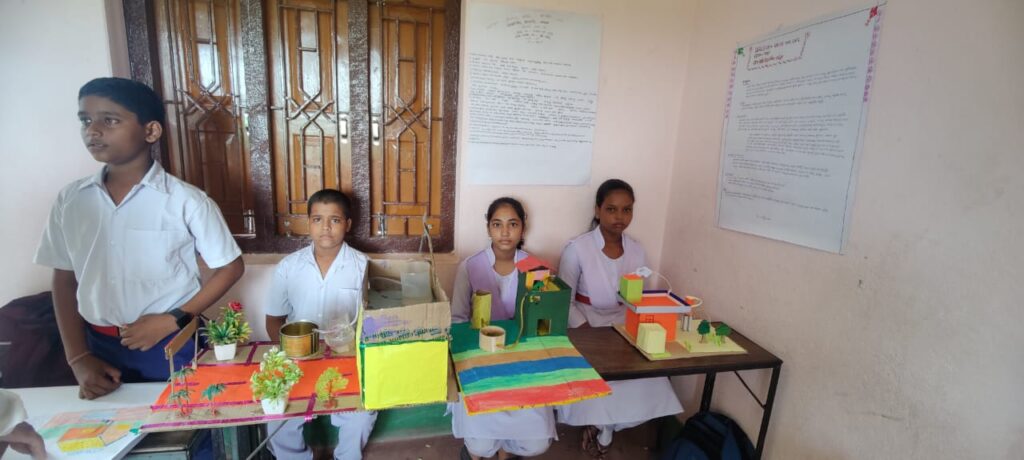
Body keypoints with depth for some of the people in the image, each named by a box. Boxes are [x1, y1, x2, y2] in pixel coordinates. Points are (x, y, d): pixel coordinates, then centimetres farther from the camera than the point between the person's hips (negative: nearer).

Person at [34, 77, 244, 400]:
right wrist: (79, 358, 2)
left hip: (173, 346, -3)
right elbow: (64, 280, 7)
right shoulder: (69, 201, 0)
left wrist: (172, 321, -14)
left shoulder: (186, 200, -13)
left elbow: (230, 267, -8)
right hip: (100, 349, 4)